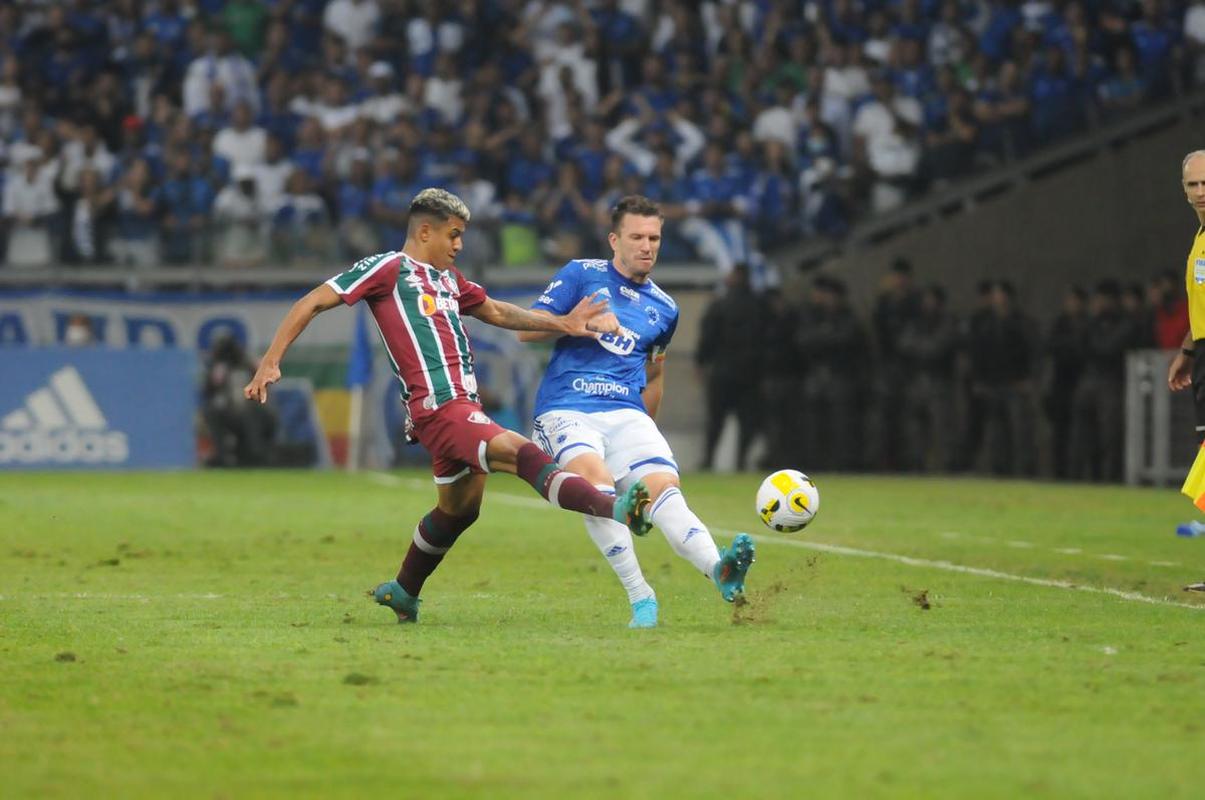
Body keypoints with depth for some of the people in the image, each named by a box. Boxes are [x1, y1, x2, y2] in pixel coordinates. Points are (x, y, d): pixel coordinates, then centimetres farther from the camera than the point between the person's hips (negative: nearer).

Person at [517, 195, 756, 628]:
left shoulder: (664, 308, 19)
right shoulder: (582, 274, 7)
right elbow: (526, 330, 4)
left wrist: (645, 427, 30)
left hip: (627, 414, 3)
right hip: (566, 409, -3)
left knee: (664, 486, -23)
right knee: (596, 481, -31)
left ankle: (719, 569, -46)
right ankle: (640, 597, -32)